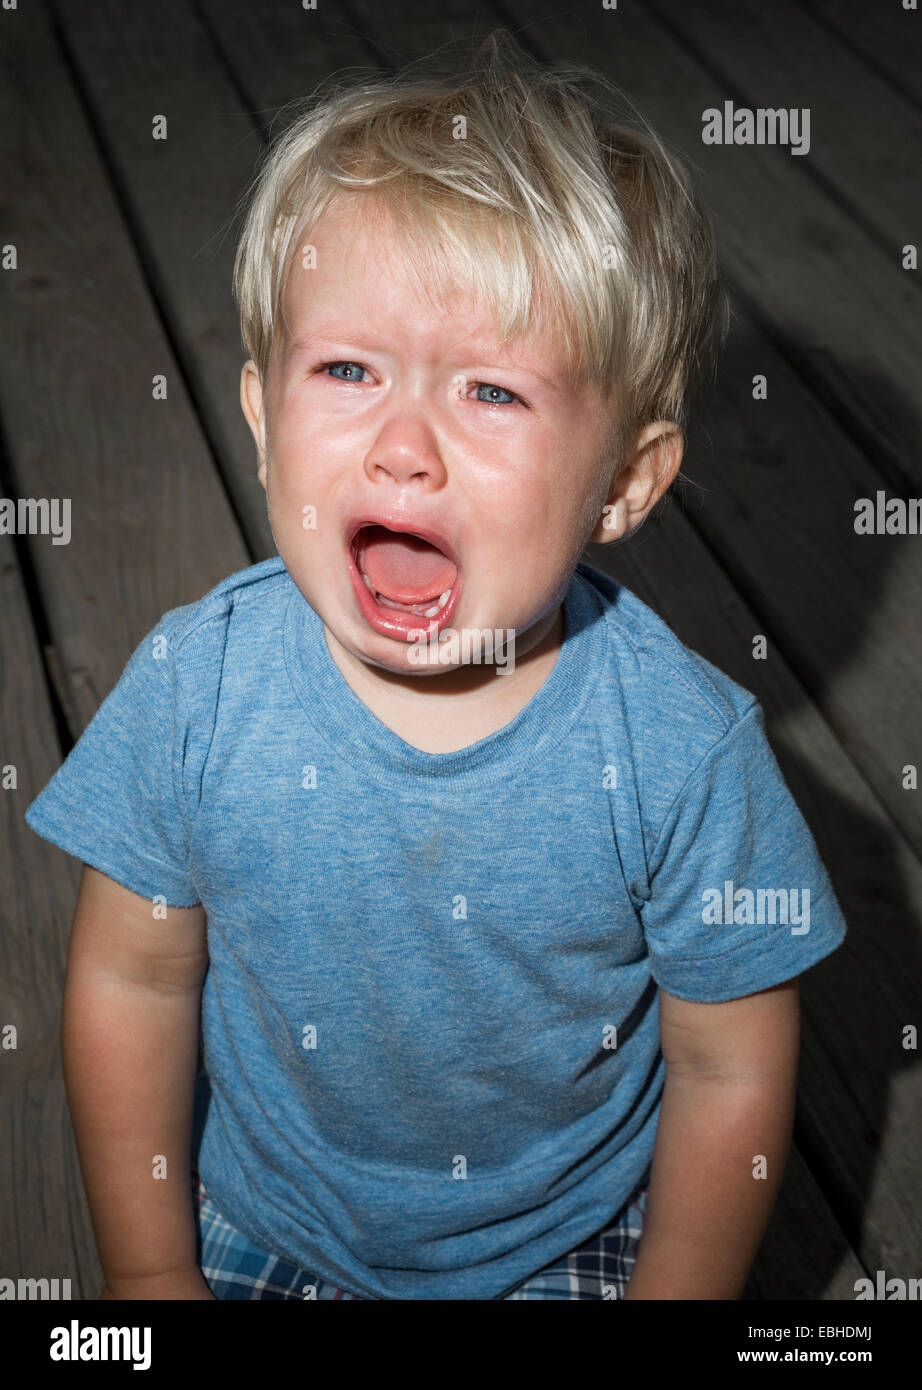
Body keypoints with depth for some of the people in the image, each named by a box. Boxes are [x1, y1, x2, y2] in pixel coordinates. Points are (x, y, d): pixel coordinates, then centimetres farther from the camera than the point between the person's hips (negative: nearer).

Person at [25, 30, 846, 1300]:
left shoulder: (684, 751, -27)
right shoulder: (195, 687, -22)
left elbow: (731, 1074, -14)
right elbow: (132, 983, -9)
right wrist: (150, 1276, -3)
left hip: (566, 1244, -1)